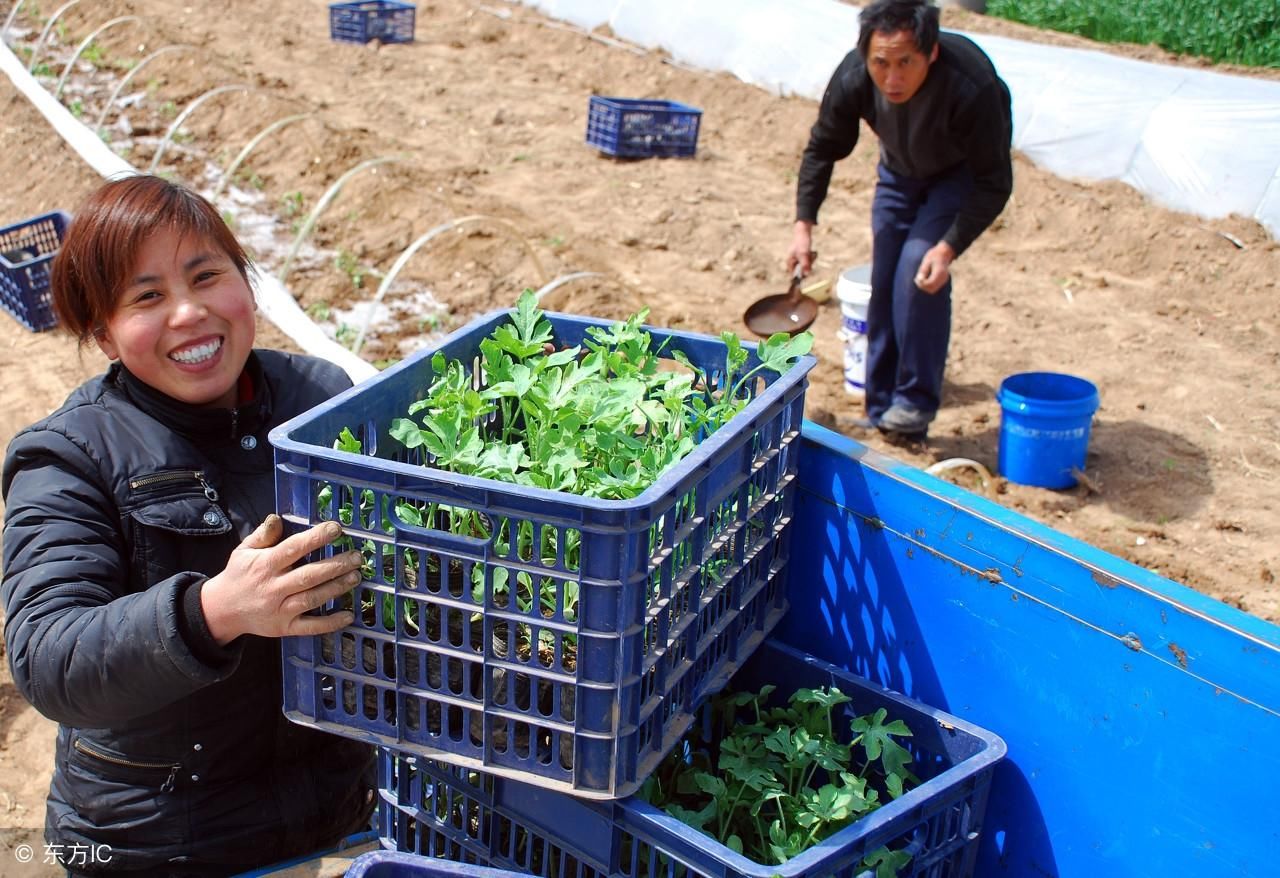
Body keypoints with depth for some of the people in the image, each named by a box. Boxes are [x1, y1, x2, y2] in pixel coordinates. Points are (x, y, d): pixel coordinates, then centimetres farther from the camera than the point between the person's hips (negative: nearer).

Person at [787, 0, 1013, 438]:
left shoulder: (972, 87, -40)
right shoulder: (853, 79, -28)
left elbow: (994, 183, -30)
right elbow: (822, 149, -10)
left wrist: (949, 248, -39)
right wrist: (803, 224, -18)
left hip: (962, 172, -4)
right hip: (900, 168, 4)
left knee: (919, 266, -23)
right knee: (883, 280, 1)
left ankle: (916, 402, -10)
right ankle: (881, 413, 13)